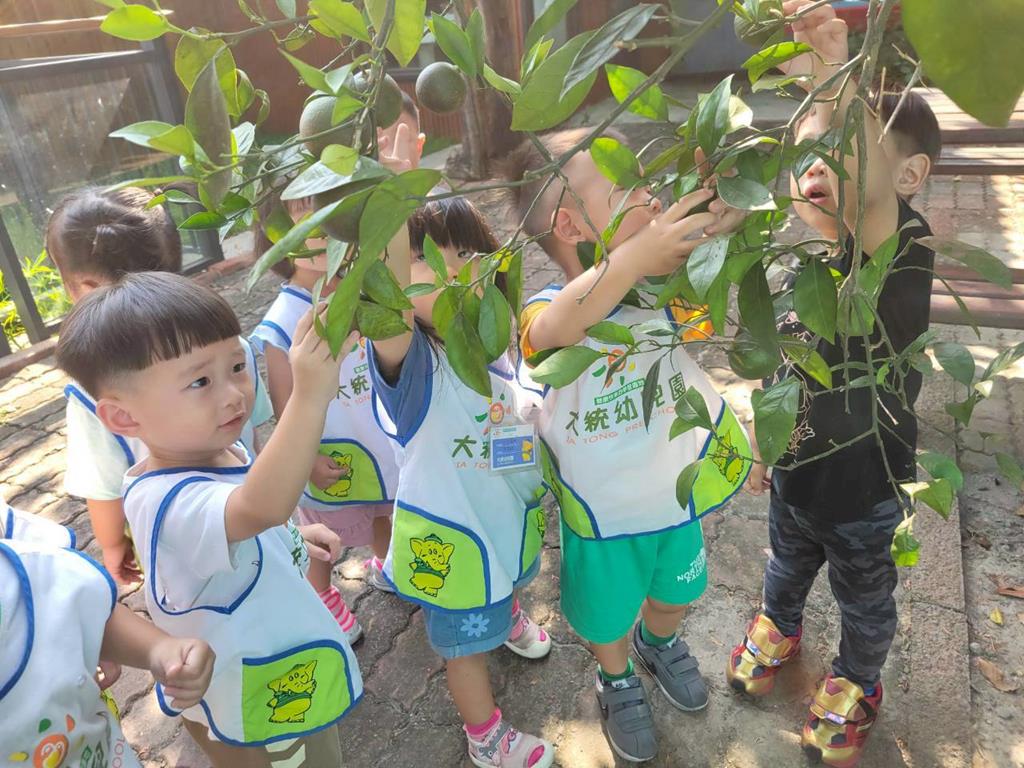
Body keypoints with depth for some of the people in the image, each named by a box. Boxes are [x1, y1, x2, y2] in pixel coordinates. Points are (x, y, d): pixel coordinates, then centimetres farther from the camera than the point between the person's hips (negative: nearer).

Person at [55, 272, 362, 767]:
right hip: (250, 710, -8)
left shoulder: (220, 449, -9)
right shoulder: (166, 501, -39)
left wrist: (294, 537, 3)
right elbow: (261, 507, -61)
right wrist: (309, 398, -68)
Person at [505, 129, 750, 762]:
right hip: (602, 519, -4)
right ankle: (618, 681, 58)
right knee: (608, 619, 23)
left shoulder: (666, 294, -14)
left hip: (678, 495, 4)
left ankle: (660, 643, 66)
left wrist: (724, 231, -45)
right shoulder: (547, 310, -29)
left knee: (675, 593, 31)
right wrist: (637, 252, -65)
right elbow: (552, 329, -52)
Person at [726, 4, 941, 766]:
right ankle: (779, 627, 61)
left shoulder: (901, 253, -28)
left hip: (864, 490, -4)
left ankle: (856, 683, 53)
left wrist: (835, 84, -67)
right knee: (788, 564, 31)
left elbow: (870, 205, -54)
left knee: (864, 599, 24)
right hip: (797, 474, 5)